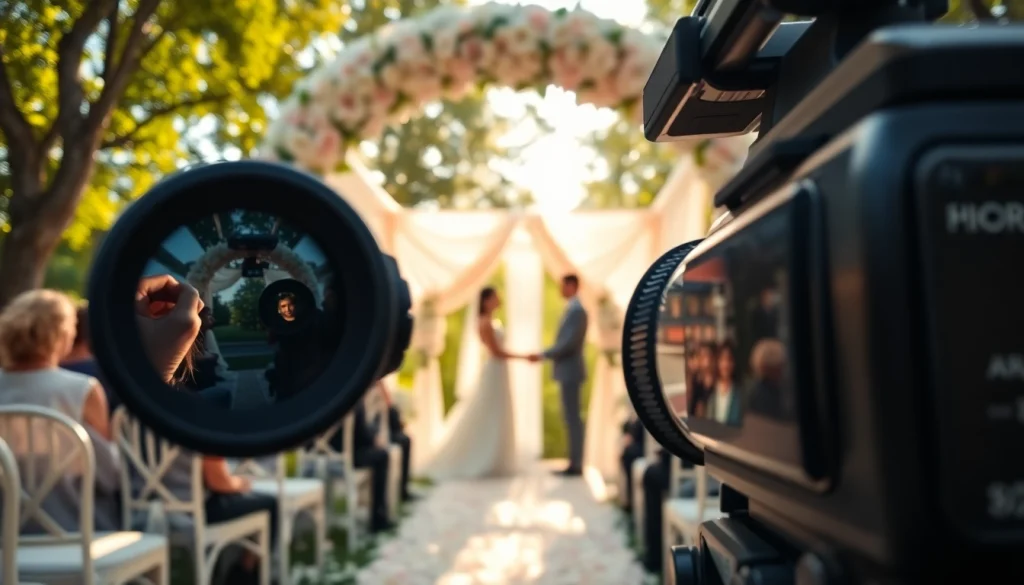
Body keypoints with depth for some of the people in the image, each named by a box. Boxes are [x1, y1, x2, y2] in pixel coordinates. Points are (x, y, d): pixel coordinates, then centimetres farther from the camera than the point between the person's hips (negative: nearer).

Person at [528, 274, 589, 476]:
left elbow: (569, 343, -21)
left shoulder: (576, 310, -16)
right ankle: (575, 463, 15)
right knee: (571, 417, 11)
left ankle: (576, 465, -2)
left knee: (573, 417, -6)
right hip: (568, 371, 10)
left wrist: (543, 355, -16)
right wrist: (545, 355, 14)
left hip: (570, 371, -10)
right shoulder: (573, 309, 16)